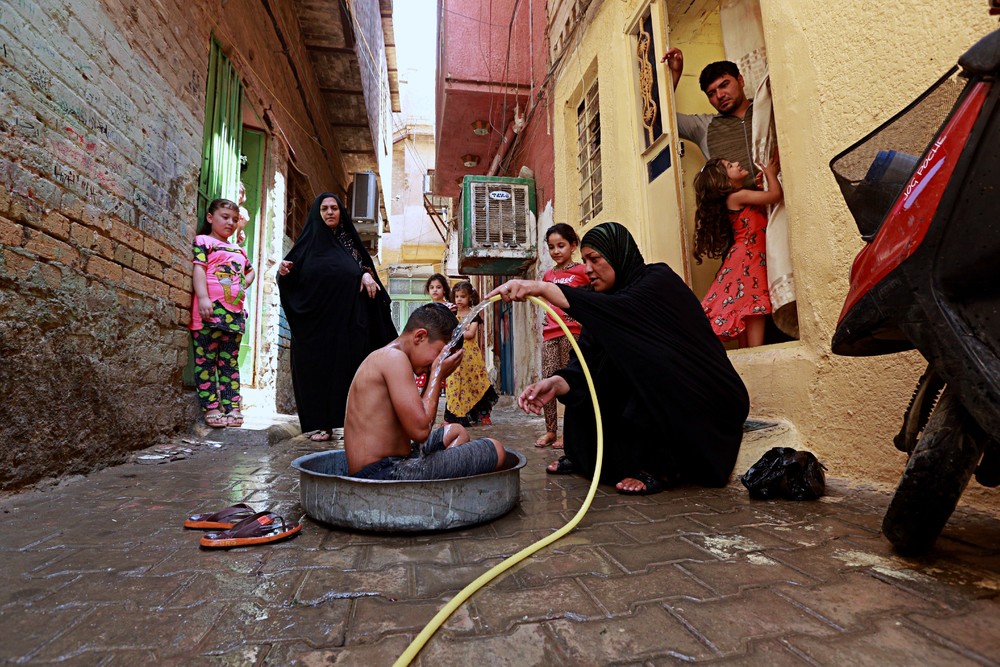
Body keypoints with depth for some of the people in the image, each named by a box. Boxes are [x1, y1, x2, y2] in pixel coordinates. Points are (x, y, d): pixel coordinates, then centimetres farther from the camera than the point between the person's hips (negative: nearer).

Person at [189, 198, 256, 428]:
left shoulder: (239, 250, 23)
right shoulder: (203, 241, 5)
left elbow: (250, 271, 38)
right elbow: (198, 268, -7)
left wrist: (245, 284, 16)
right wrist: (203, 297, -20)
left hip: (235, 312, 6)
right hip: (210, 310, -6)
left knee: (230, 362, 6)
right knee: (206, 360, -2)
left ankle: (232, 406, 9)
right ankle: (211, 407, 2)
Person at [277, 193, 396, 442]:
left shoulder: (349, 240, 13)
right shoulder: (308, 241, 9)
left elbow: (365, 265, 16)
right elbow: (293, 279, 7)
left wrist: (367, 274, -6)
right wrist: (284, 272, -15)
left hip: (348, 320, 1)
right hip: (316, 320, -1)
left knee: (349, 368, 0)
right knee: (318, 369, -1)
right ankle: (322, 424, 7)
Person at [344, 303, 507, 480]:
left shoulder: (381, 357, 17)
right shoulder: (394, 357, -16)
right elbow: (420, 430, -23)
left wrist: (434, 376, 10)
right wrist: (437, 374, -10)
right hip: (384, 474, -11)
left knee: (456, 432, 30)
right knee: (495, 451, -13)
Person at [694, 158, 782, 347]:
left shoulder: (743, 195, 19)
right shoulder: (737, 196, -9)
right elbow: (776, 195, -13)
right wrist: (770, 173, 5)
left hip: (753, 258, 9)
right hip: (747, 257, -9)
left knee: (747, 310, 6)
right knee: (755, 306, -16)